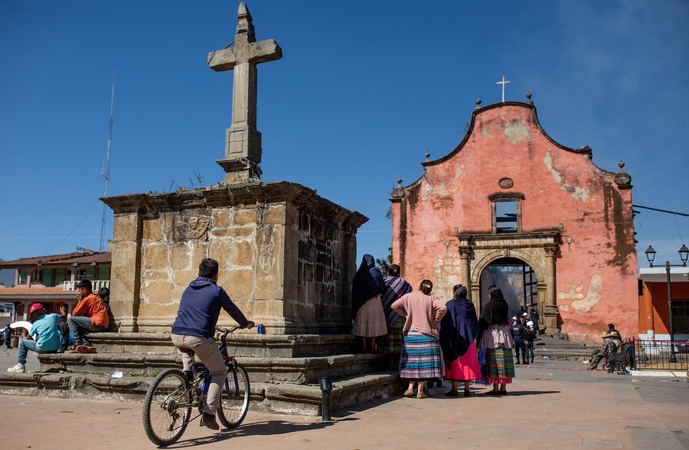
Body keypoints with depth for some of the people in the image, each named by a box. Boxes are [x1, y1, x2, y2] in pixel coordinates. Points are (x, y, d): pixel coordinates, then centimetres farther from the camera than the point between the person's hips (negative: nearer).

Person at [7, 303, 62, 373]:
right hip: (55, 349, 3)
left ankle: (20, 365, 14)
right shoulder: (53, 316, 4)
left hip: (43, 349, -3)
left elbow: (28, 338, 15)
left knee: (23, 342, 20)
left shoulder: (36, 324, 3)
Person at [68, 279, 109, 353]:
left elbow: (75, 313, 2)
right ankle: (87, 345, 2)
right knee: (77, 328, 23)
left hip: (97, 323, -10)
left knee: (71, 320, -2)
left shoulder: (88, 299, -5)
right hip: (103, 325, 10)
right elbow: (85, 313, 25)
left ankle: (77, 344, -7)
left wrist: (79, 301, 11)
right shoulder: (96, 297, 24)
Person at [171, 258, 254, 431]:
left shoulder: (188, 289, 23)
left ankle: (187, 372, 23)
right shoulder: (216, 290, 5)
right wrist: (246, 323, 35)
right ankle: (209, 414, 4)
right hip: (199, 338, -5)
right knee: (220, 372, 13)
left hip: (177, 336, 6)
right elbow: (233, 310, 15)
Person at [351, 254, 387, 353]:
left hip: (362, 303, 1)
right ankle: (372, 347, 2)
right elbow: (381, 288, 1)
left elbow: (355, 291, 3)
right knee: (374, 324, 3)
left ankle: (364, 347, 1)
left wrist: (356, 305, 9)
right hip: (375, 302, -1)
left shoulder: (359, 274, 3)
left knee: (363, 325, 3)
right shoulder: (377, 272, 0)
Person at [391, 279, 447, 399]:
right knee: (424, 362, 2)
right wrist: (435, 320, -6)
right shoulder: (432, 299, -3)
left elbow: (394, 305, 0)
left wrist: (405, 315, 7)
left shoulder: (409, 296, 3)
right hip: (427, 334, -2)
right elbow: (443, 308, -19)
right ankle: (420, 390, 1)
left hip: (410, 333, 2)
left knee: (412, 361, 13)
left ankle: (410, 387, 6)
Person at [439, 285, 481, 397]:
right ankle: (467, 390, 8)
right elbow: (475, 322, 10)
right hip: (468, 338, 4)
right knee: (468, 362, 7)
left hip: (455, 338, -4)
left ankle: (454, 389, -1)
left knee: (455, 363, 1)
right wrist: (474, 336, 14)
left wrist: (445, 339, -4)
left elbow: (445, 322, -7)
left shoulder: (450, 305, -5)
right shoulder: (470, 305, 7)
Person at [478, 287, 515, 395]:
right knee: (504, 360, 6)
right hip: (504, 333, 6)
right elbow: (506, 318, 17)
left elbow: (482, 321, -8)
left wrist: (480, 334, -2)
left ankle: (496, 388, -3)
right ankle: (503, 388, 9)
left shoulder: (489, 305, -8)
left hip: (492, 333, -6)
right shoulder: (505, 305, 8)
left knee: (493, 361, -3)